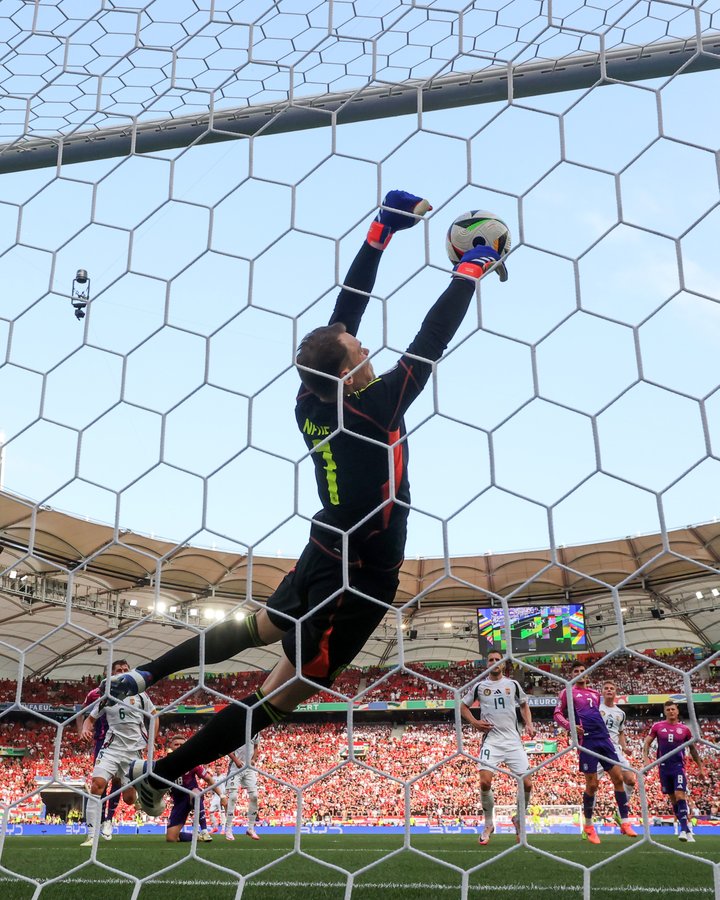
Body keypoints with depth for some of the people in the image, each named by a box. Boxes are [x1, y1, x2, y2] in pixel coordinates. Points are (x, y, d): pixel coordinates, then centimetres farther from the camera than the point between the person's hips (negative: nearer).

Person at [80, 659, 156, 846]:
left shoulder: (139, 695, 4)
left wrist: (150, 743, 3)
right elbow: (90, 718, 15)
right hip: (111, 748, 1)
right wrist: (86, 729, -9)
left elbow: (154, 717, 12)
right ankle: (91, 835, -18)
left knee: (129, 798, -2)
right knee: (97, 784, -23)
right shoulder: (106, 698, 7)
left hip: (134, 750, -1)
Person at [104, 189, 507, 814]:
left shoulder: (311, 402, -3)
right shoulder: (374, 408, -21)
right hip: (359, 577, -8)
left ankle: (143, 677, 33)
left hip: (325, 558, 8)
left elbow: (344, 313, 3)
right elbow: (431, 341, -17)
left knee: (263, 628, 32)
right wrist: (472, 271, -3)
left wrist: (381, 233, 7)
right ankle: (162, 775, 7)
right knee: (289, 687, 2)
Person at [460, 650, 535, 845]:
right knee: (485, 782, -17)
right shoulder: (480, 686, 6)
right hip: (491, 740, -1)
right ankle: (488, 824, 6)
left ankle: (519, 819, 24)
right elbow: (463, 706, 17)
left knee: (526, 784, -5)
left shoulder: (513, 684, 9)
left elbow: (524, 705, 24)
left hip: (513, 740, 1)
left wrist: (528, 724, 7)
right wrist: (474, 722, 0)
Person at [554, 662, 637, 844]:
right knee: (592, 785, -5)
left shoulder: (595, 693, 22)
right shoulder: (568, 692, 6)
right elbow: (557, 714, 1)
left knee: (618, 778, -3)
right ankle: (588, 827, 11)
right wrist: (570, 726, -16)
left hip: (603, 738, 6)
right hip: (587, 740, -6)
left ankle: (625, 822, 4)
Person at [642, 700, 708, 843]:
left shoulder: (684, 729, 4)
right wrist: (646, 759, -9)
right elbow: (647, 743, 6)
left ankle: (684, 829, -16)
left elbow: (693, 749, 14)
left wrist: (700, 767, 15)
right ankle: (686, 828, 14)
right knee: (672, 798, 5)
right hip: (664, 767, 1)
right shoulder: (657, 727, 4)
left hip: (679, 766, -1)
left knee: (680, 796, -16)